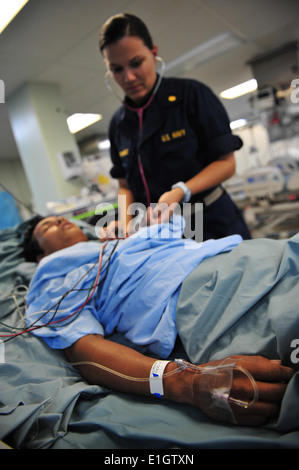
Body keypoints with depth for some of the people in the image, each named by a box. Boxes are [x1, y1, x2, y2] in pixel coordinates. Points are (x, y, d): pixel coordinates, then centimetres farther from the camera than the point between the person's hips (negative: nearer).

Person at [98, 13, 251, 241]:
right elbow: (125, 184, 10)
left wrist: (180, 191, -23)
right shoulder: (118, 124, 6)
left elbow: (226, 162, -8)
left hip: (213, 225, -2)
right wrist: (125, 222, -10)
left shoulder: (191, 94, -7)